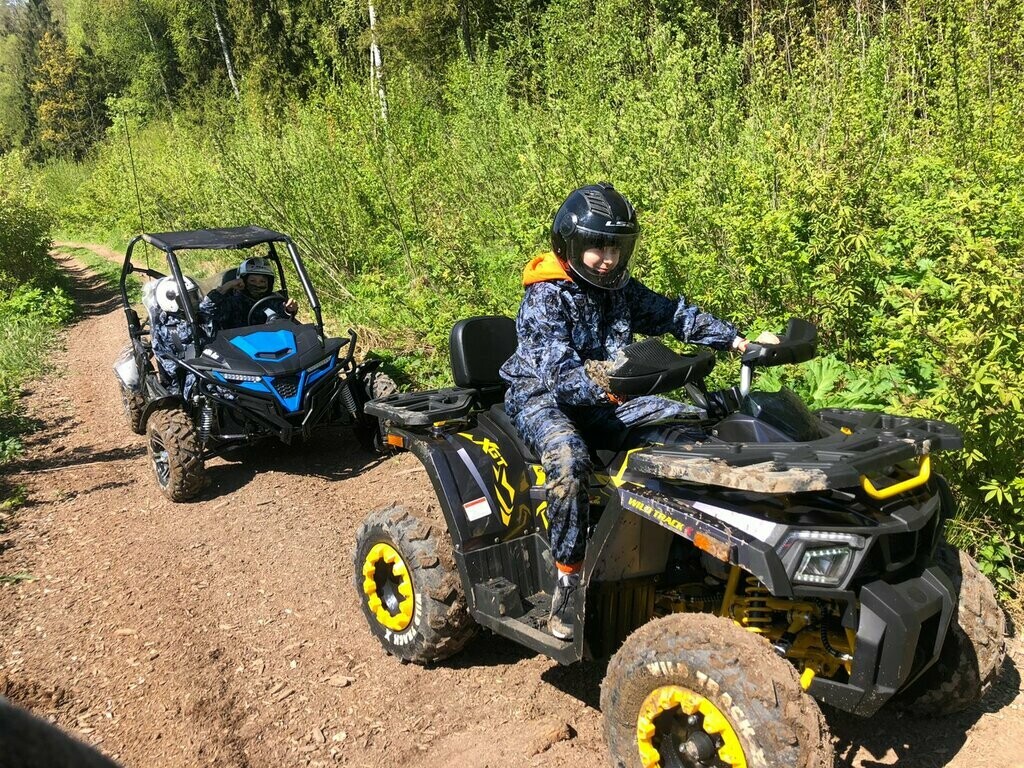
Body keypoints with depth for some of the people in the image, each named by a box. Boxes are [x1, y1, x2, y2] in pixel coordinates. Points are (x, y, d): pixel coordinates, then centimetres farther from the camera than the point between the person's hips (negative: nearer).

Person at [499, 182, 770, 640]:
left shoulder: (622, 291, 7)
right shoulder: (546, 296, -16)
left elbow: (674, 315, 12)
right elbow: (555, 363, -31)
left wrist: (736, 340, 2)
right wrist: (597, 382, -50)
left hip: (603, 399, 7)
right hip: (540, 397, -7)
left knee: (697, 421, -3)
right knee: (569, 460, -41)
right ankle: (567, 581, -28)